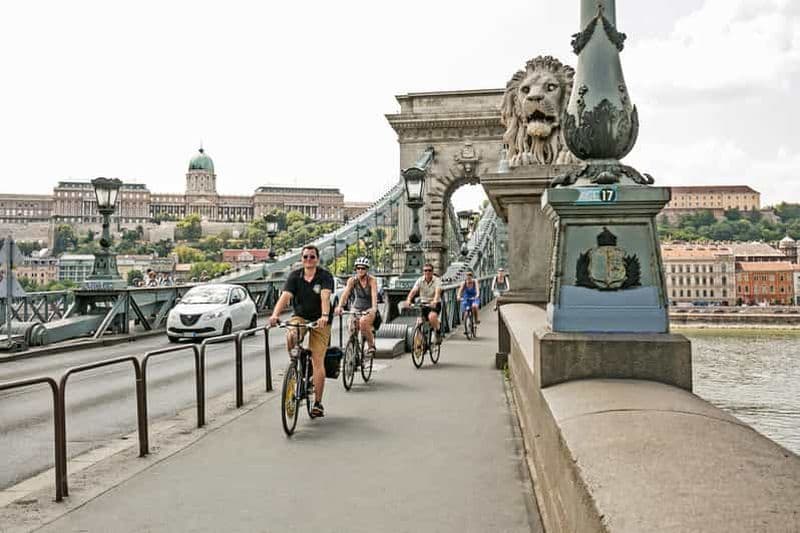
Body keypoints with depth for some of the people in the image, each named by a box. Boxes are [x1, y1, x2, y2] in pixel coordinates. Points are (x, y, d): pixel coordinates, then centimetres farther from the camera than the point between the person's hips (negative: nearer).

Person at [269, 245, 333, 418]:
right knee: (290, 336, -32)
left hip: (320, 321, -2)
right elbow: (285, 296, -15)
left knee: (318, 361, -7)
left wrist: (324, 316, -45)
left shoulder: (325, 276, -10)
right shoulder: (295, 276, -2)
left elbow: (325, 297, -27)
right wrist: (275, 314, -33)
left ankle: (318, 403, 1)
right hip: (299, 317, 2)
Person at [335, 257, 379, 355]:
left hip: (369, 310, -3)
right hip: (357, 308, 3)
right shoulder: (352, 280, -9)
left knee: (363, 322, -31)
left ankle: (371, 344, -10)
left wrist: (374, 308, -47)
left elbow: (374, 295, -29)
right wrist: (339, 306, -41)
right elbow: (345, 293, -23)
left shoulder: (372, 280, -14)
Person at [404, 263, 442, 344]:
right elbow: (413, 291, -17)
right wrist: (408, 300, -37)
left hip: (434, 304, -3)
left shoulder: (437, 280, -11)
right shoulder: (420, 280, -3)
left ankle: (438, 334, -10)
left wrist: (434, 301, -49)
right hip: (423, 304, 4)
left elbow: (437, 292, -28)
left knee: (432, 316, -34)